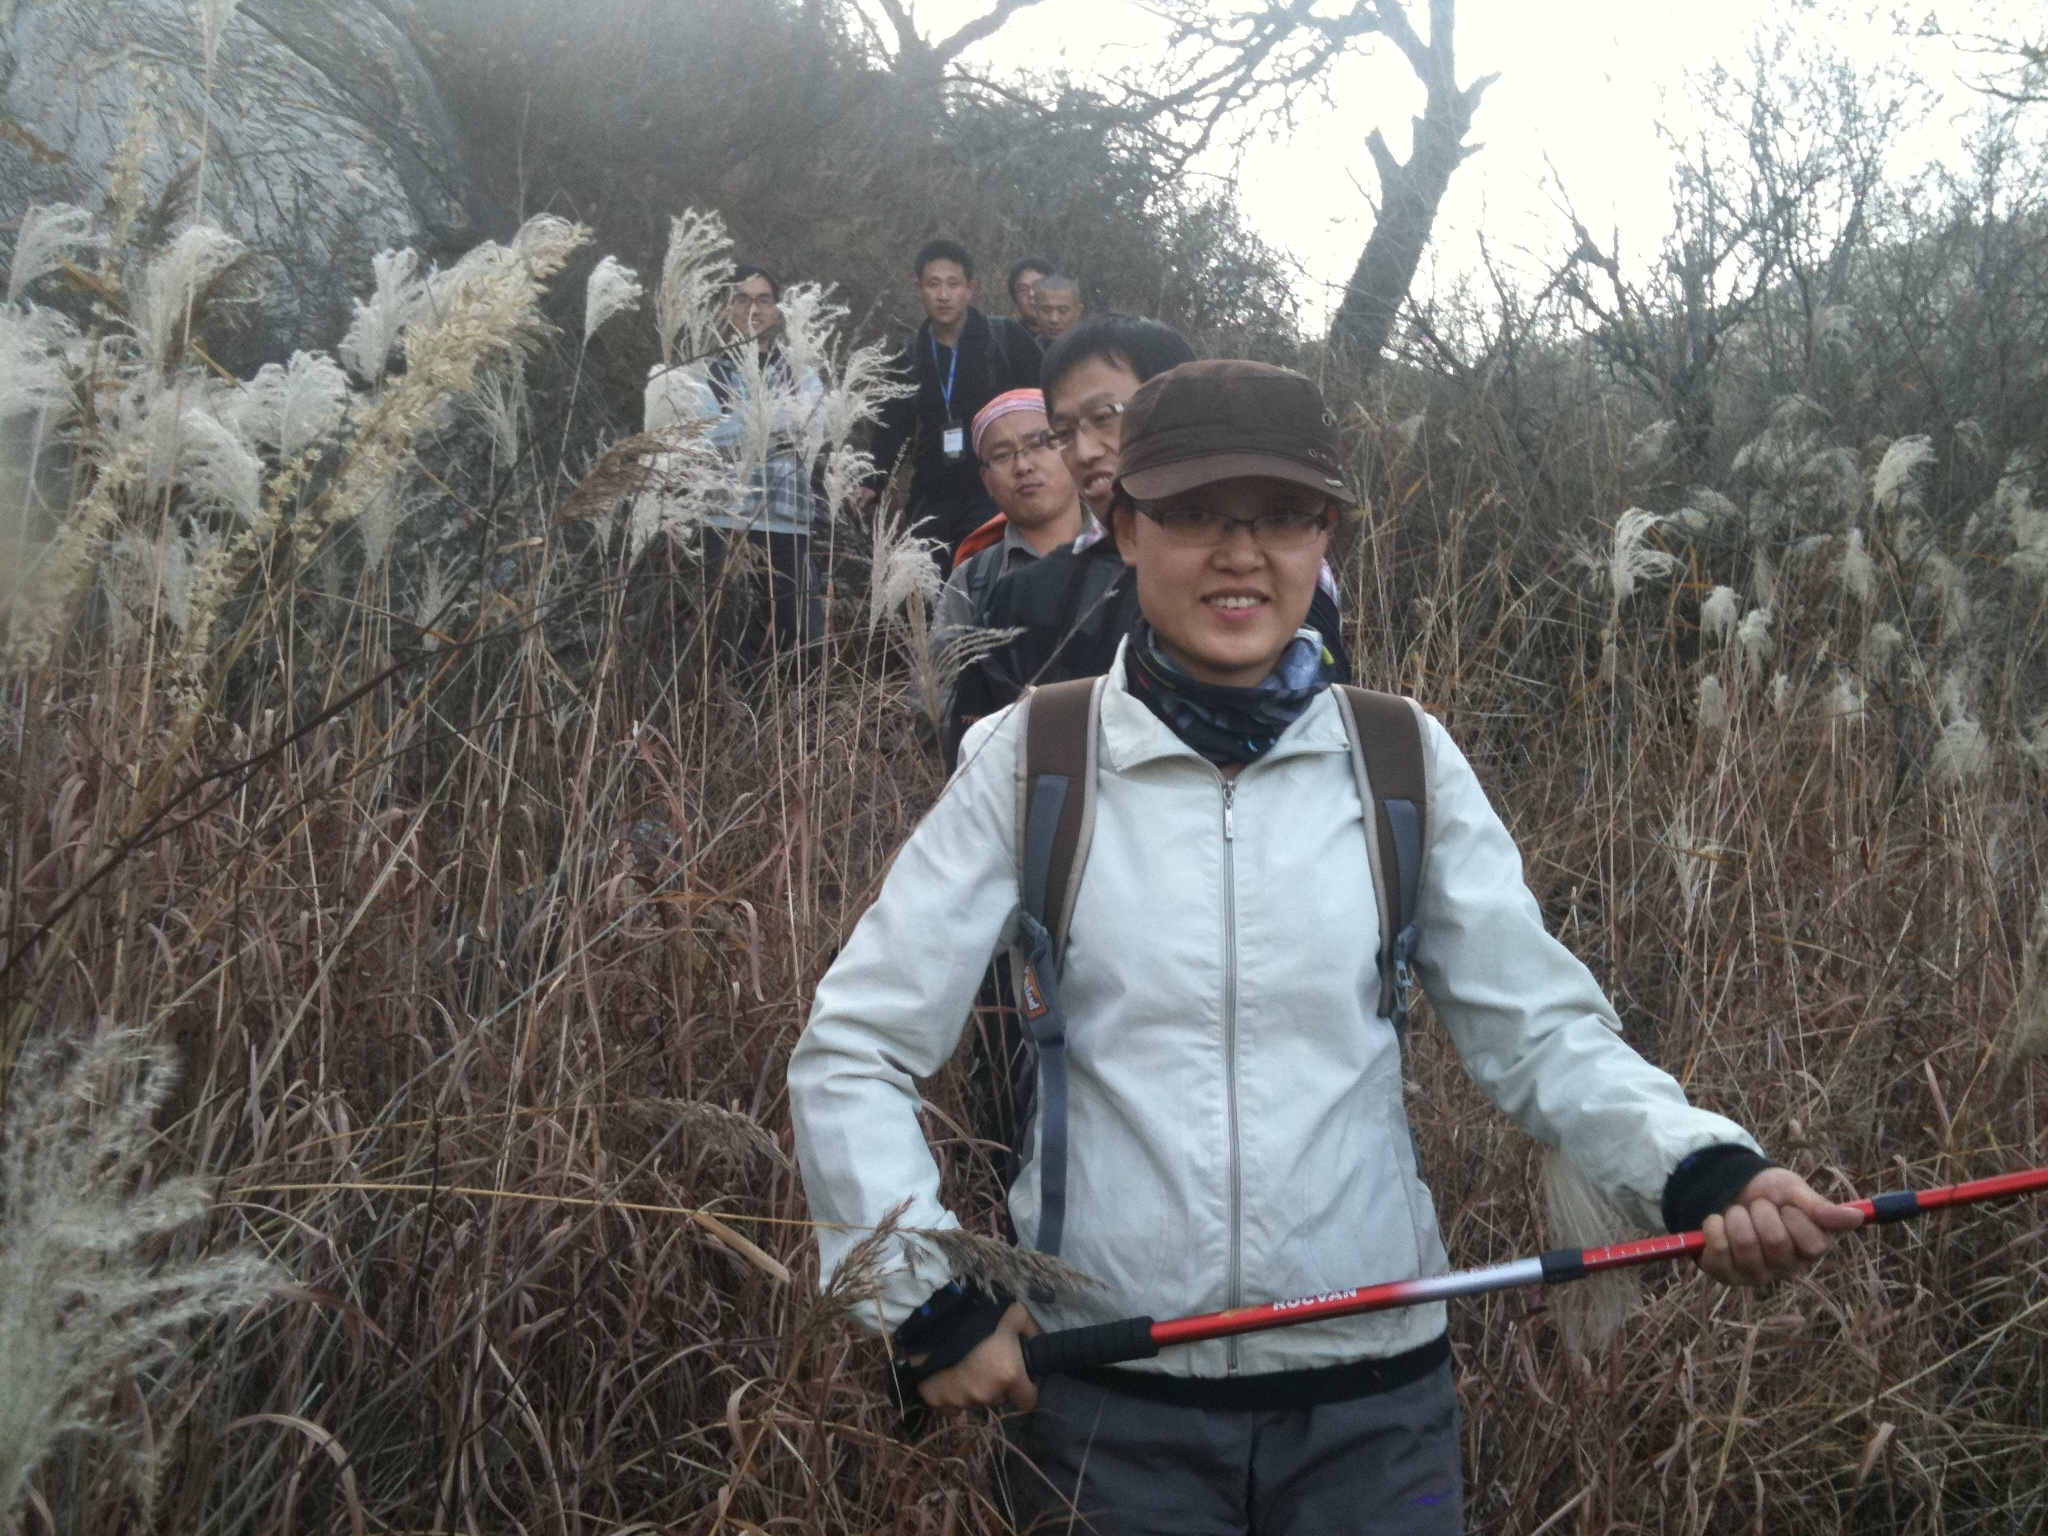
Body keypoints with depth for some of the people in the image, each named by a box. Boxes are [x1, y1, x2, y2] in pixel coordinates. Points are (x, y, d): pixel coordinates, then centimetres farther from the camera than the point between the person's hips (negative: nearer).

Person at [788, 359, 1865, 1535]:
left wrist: (1704, 1170, -19)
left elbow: (1545, 1031, -2)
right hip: (1100, 1401, -1)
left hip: (1373, 1398, 1)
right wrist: (929, 1299, -9)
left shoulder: (1408, 762, -1)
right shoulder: (1028, 761, -6)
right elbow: (853, 1052, -3)